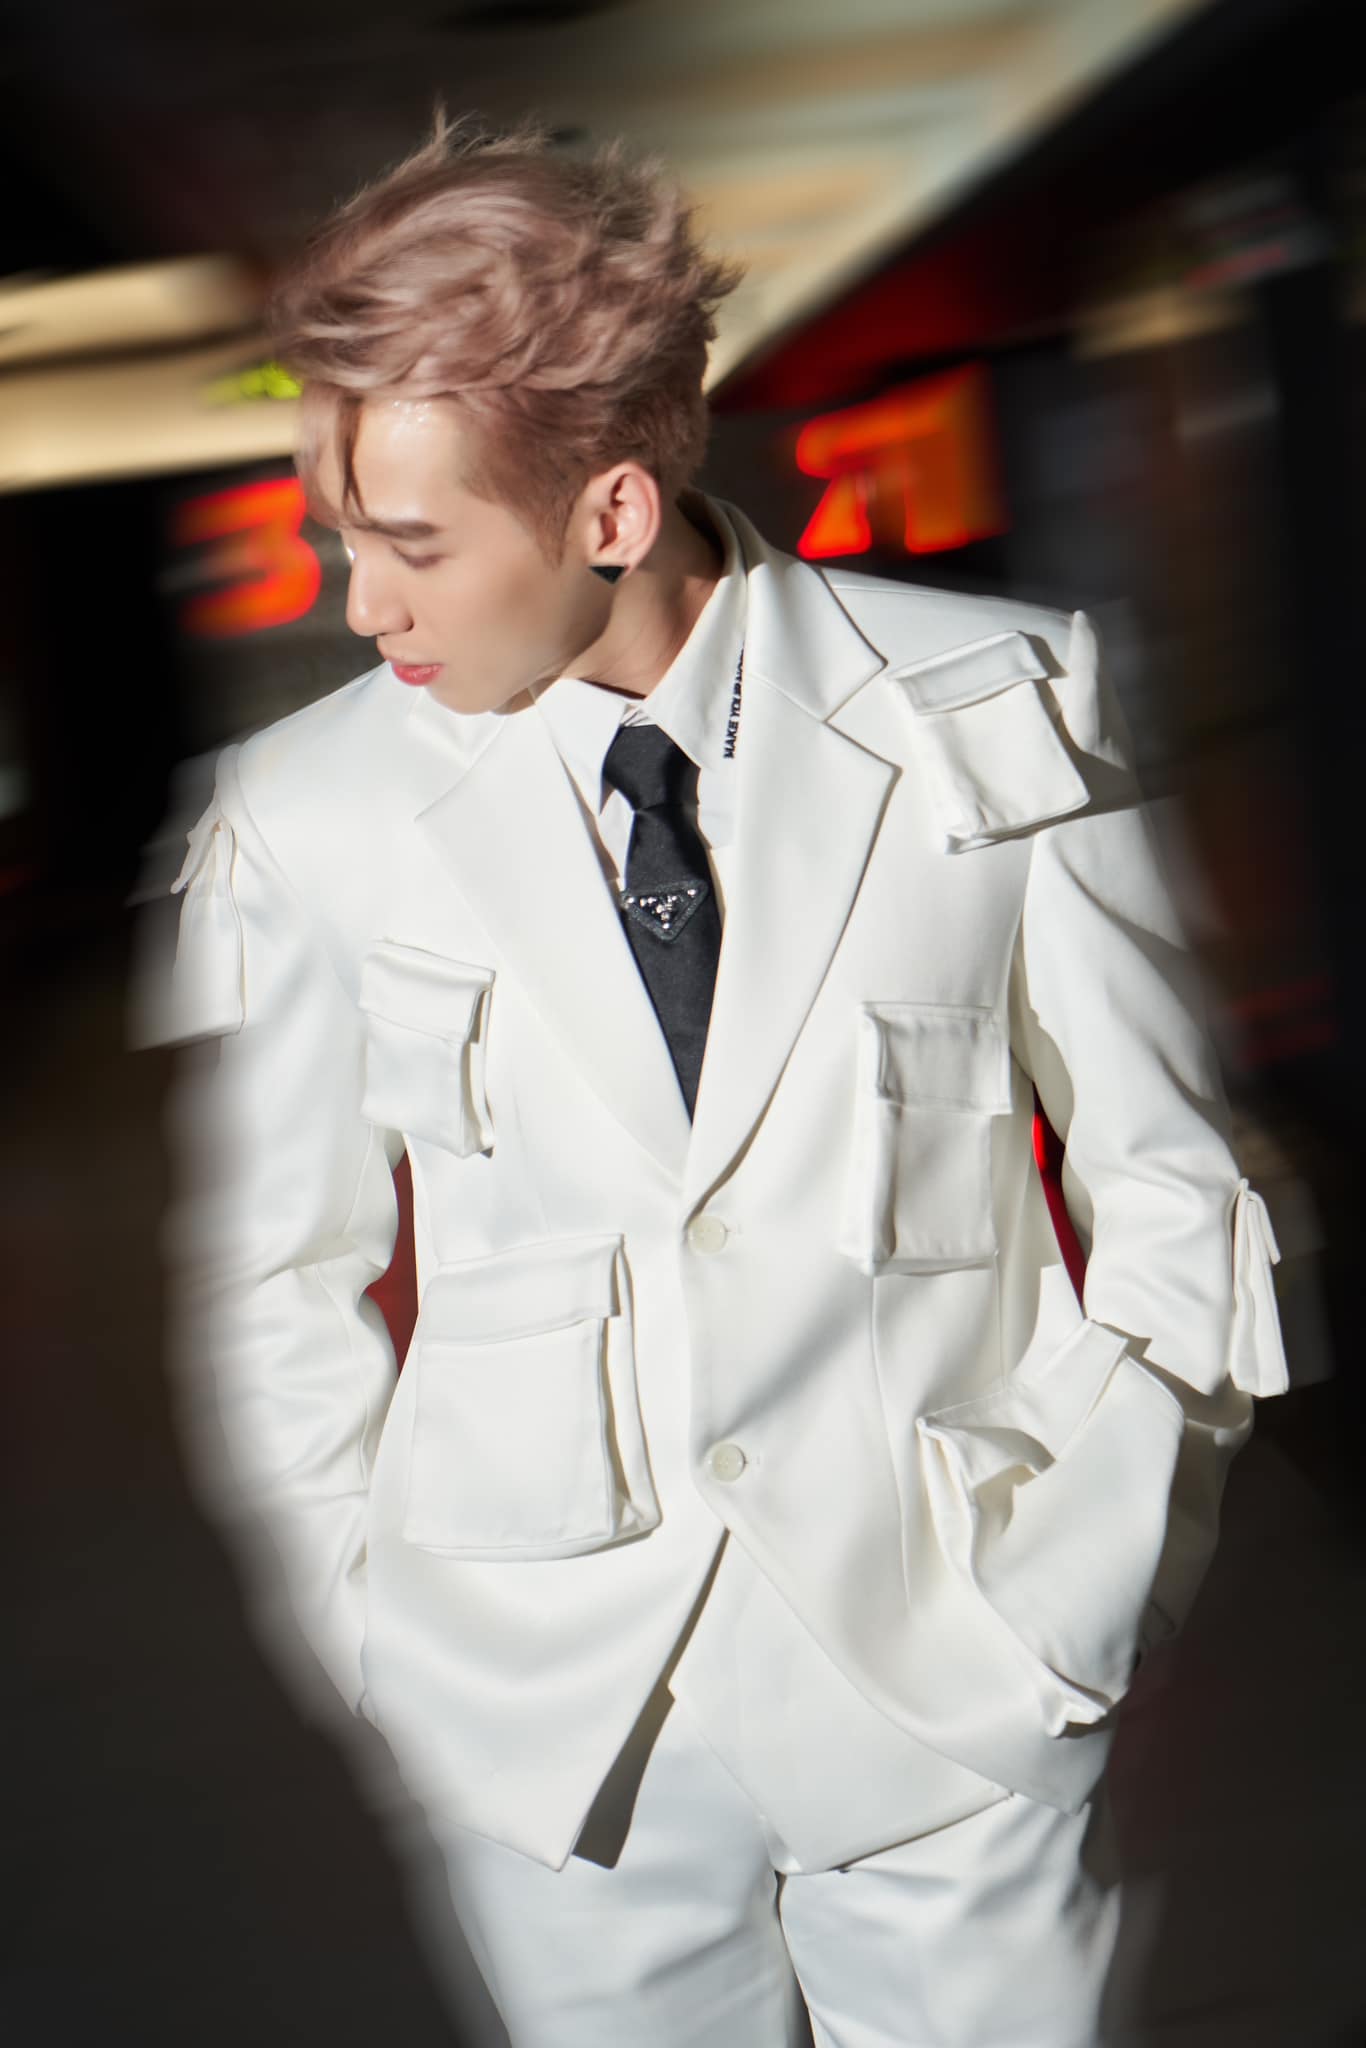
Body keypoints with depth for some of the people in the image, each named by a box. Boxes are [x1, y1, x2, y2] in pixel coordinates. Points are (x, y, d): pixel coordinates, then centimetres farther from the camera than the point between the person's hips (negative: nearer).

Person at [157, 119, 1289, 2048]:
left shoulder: (995, 716, -8)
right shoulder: (307, 820, -5)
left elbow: (1168, 1177, 2)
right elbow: (273, 1289, 6)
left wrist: (1091, 1574, -1)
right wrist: (379, 1649, 3)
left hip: (953, 1687, -1)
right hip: (545, 1725, 1)